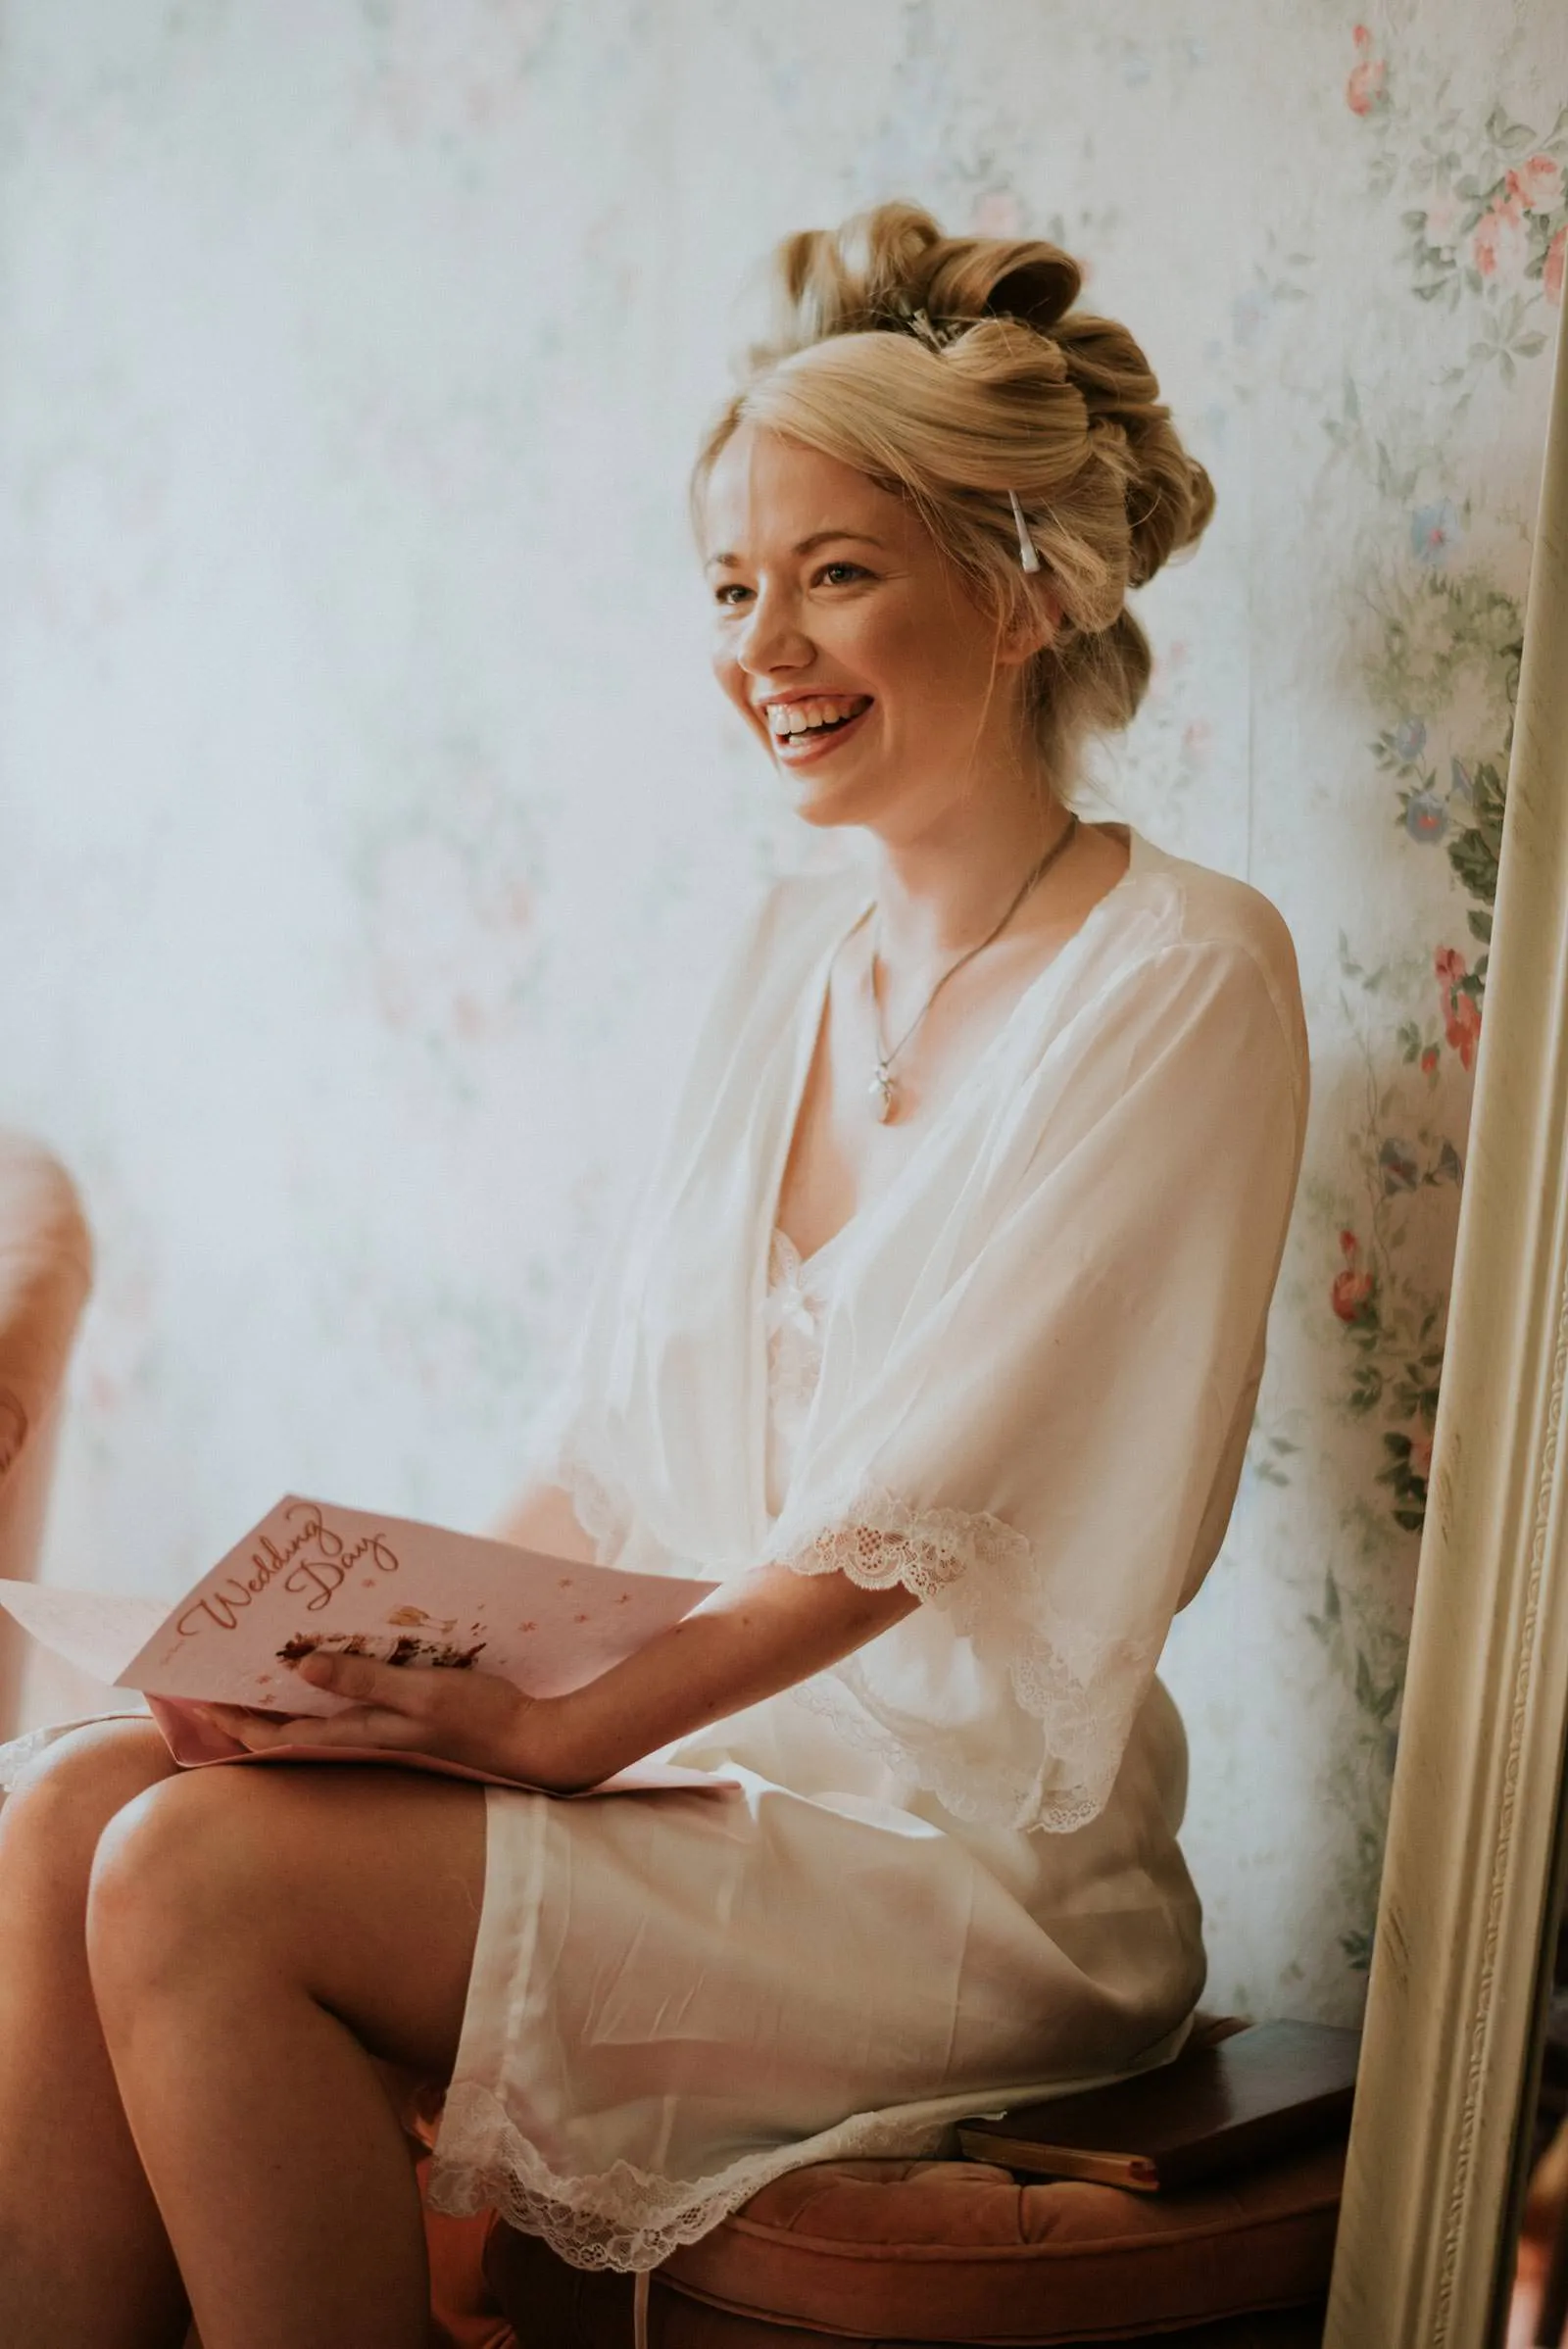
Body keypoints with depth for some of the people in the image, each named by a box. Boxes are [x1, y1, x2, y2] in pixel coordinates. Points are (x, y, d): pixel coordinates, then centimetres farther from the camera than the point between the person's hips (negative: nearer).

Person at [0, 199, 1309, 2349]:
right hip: (712, 1755, 7)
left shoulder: (1183, 975, -10)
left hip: (970, 1854, -7)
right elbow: (616, 1431, 11)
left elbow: (924, 1504, -17)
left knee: (203, 1879, -21)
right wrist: (437, 1654, -4)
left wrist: (567, 1726, -19)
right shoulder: (790, 946, 12)